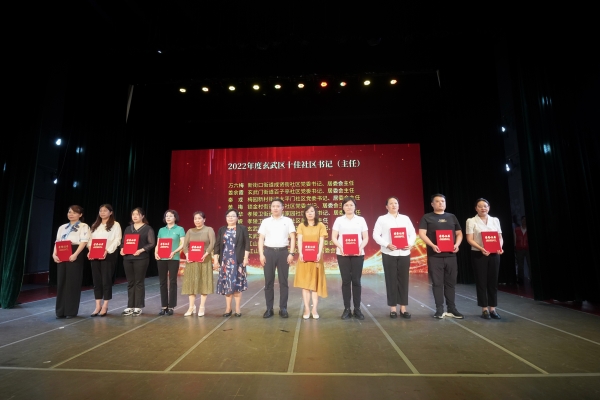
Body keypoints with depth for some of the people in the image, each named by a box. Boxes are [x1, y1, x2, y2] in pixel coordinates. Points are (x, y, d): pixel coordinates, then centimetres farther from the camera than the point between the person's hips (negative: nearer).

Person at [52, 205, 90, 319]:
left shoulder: (83, 226, 1)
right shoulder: (62, 227, 19)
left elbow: (84, 242, -10)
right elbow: (57, 242, 13)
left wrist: (75, 254, -22)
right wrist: (54, 254, -4)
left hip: (75, 256, -5)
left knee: (73, 283, -2)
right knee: (61, 282, 6)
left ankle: (71, 311, 6)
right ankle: (61, 311, 15)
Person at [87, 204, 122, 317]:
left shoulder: (115, 225, 0)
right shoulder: (95, 225, 18)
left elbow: (117, 240, -8)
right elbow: (90, 239, 13)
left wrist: (107, 250, -19)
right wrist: (90, 250, -3)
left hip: (108, 255, -5)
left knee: (106, 280, -1)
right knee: (96, 280, 7)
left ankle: (105, 306, 8)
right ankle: (98, 306, 15)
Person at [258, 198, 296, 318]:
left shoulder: (288, 221, 5)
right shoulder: (265, 221, 8)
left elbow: (292, 238, 2)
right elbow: (261, 239, 5)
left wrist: (291, 253, -7)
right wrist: (261, 254, -4)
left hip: (283, 252, -1)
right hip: (269, 252, 1)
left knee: (283, 281, 5)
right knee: (268, 282, 6)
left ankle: (283, 309, 15)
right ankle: (269, 309, 16)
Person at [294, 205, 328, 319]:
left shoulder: (320, 225, 6)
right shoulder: (301, 226, 7)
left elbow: (321, 241, -3)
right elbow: (299, 240, -3)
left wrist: (319, 253, -19)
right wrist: (300, 253, -19)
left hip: (316, 257, 0)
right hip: (304, 257, 1)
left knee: (316, 283, 3)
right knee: (305, 283, 2)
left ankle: (314, 309, 9)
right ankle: (307, 309, 8)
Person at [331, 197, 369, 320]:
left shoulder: (361, 220, 7)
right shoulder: (339, 220, 6)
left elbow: (366, 237, 5)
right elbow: (333, 237, 3)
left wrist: (361, 247, -13)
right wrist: (340, 247, -15)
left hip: (358, 254, 0)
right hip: (342, 254, 0)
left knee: (356, 281, 3)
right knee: (346, 281, 3)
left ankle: (357, 309, 13)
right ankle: (347, 309, 12)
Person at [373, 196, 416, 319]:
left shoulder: (405, 218, 13)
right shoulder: (382, 219, 4)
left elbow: (413, 233, 11)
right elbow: (376, 235, -3)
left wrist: (410, 244, -9)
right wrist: (387, 245, -16)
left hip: (404, 253, 3)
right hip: (389, 253, -2)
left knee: (404, 280, 5)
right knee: (391, 280, 2)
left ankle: (403, 308, 14)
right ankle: (393, 308, 11)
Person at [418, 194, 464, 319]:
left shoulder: (452, 217, 15)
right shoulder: (427, 218, 3)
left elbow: (459, 233, 16)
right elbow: (422, 234, -6)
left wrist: (457, 244, -4)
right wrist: (432, 245, -20)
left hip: (451, 255, 4)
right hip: (435, 256, -3)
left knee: (451, 282, 8)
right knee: (437, 283, 0)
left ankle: (451, 309, 17)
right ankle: (439, 309, 7)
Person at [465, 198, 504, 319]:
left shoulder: (495, 220, 11)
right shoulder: (471, 221, -1)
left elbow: (500, 237, 9)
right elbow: (469, 239, -7)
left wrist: (500, 247, -10)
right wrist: (481, 248, -21)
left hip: (494, 254, 3)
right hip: (478, 254, -3)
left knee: (493, 281, 7)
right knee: (481, 282, 2)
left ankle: (492, 309, 16)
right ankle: (484, 309, 11)